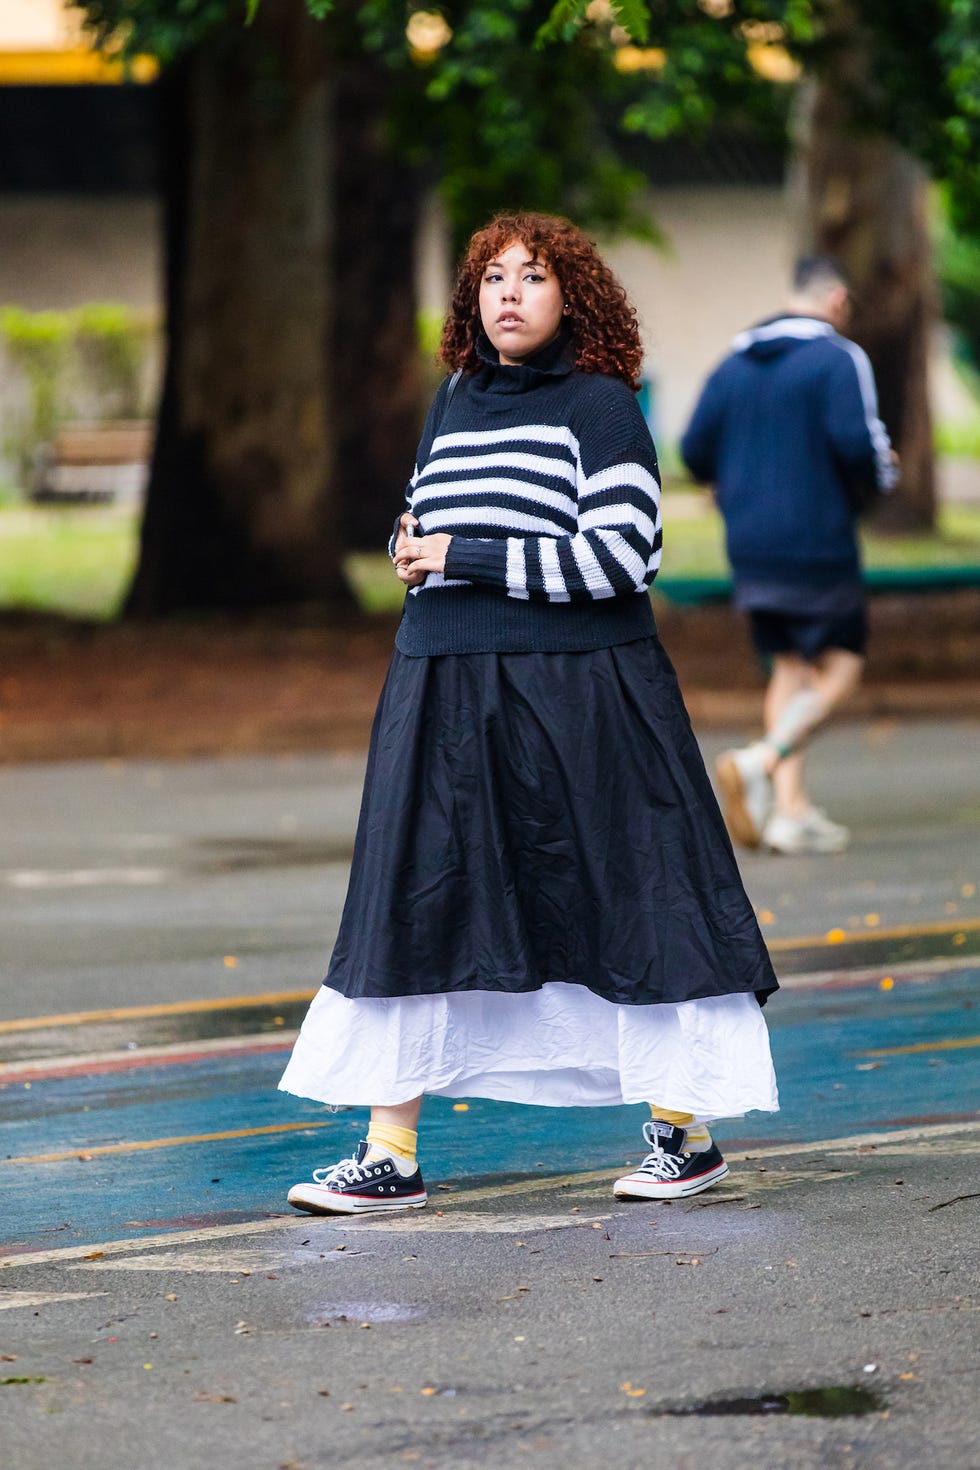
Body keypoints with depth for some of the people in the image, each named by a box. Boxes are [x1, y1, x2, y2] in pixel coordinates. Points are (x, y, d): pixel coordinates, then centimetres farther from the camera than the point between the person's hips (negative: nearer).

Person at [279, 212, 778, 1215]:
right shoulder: (454, 400, 13)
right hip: (444, 693, 6)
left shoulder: (601, 406, -6)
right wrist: (412, 550, 2)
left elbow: (620, 558, -14)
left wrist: (466, 558, -13)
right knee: (415, 905, 3)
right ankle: (390, 1154, 6)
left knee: (625, 901, 0)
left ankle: (685, 1132, 13)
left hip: (575, 690, -6)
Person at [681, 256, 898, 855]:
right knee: (841, 667, 2)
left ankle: (791, 807, 2)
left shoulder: (735, 364, 11)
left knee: (790, 669, 11)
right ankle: (759, 762, -18)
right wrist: (880, 476, 1)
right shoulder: (838, 359, -8)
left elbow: (696, 451, 8)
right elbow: (857, 441, -19)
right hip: (818, 541, -6)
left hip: (750, 543, 6)